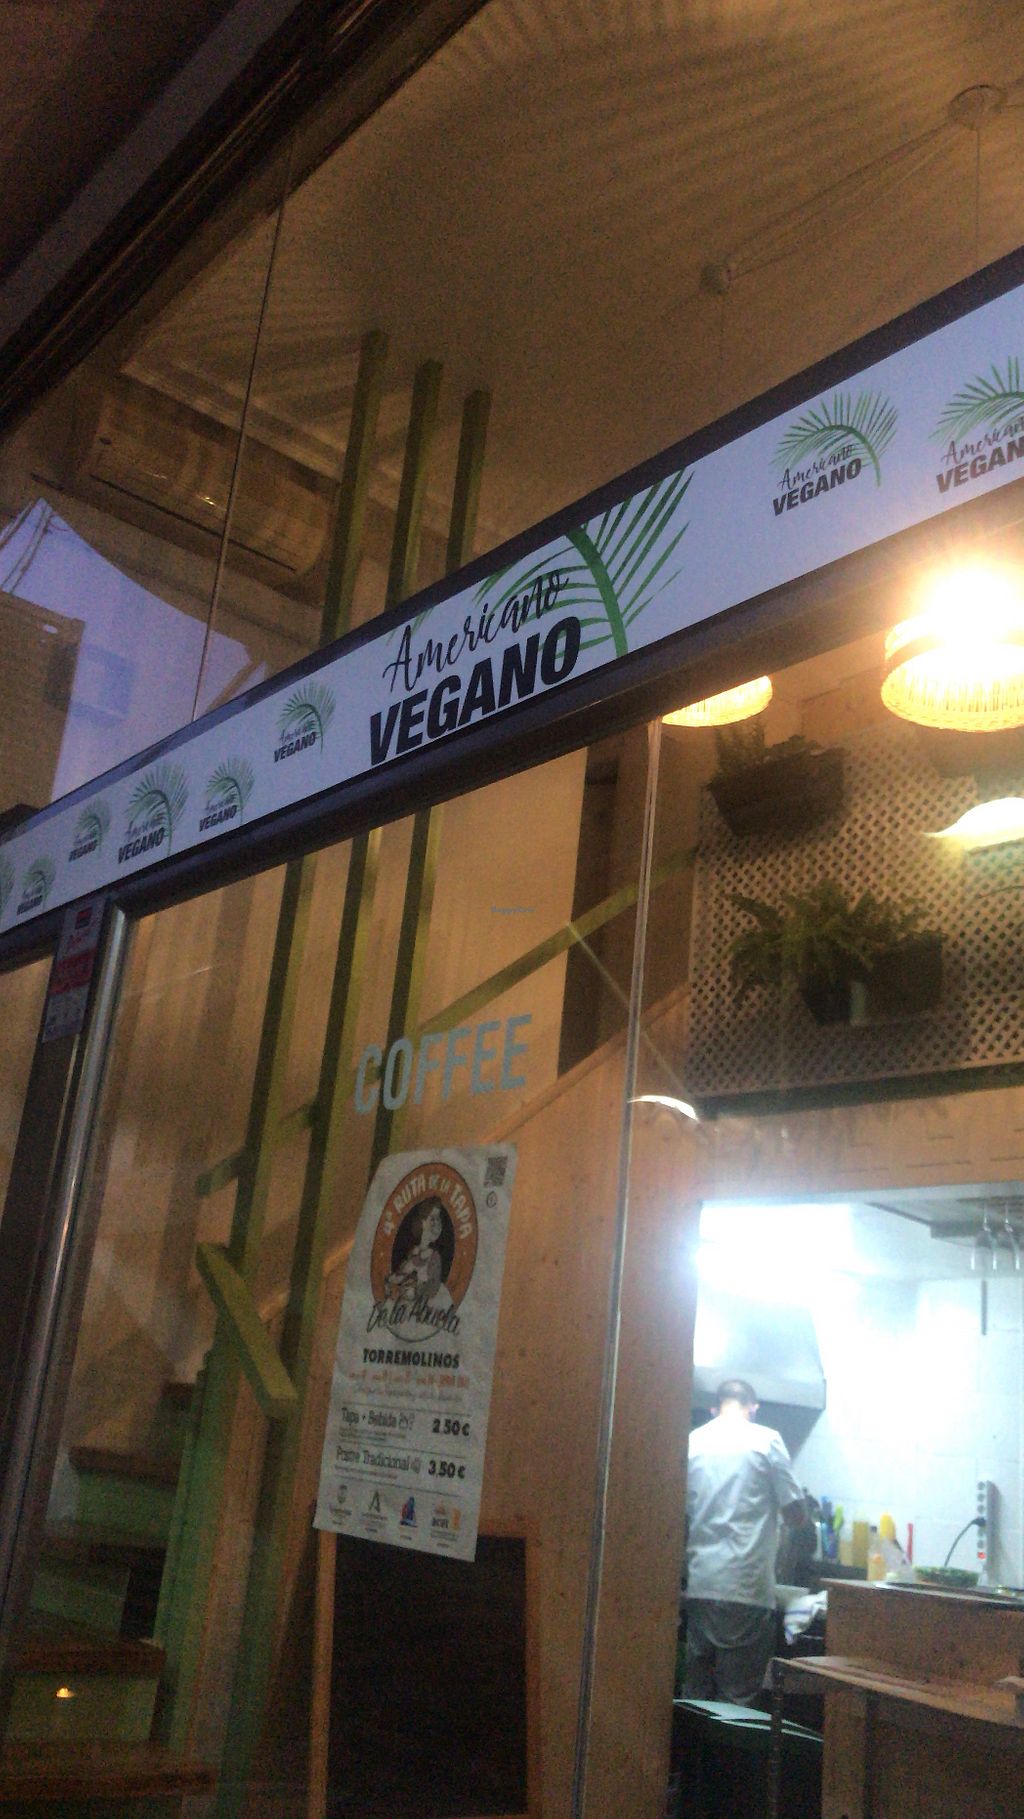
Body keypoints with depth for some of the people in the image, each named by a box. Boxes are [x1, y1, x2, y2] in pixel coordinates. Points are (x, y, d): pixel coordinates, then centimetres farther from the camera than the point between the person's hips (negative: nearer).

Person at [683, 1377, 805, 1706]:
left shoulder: (692, 1442, 7)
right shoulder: (766, 1440, -2)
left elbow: (681, 1514, 11)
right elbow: (795, 1514, -1)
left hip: (700, 1584, 4)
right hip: (747, 1587, -4)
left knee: (694, 1692, 12)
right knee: (738, 1696, 3)